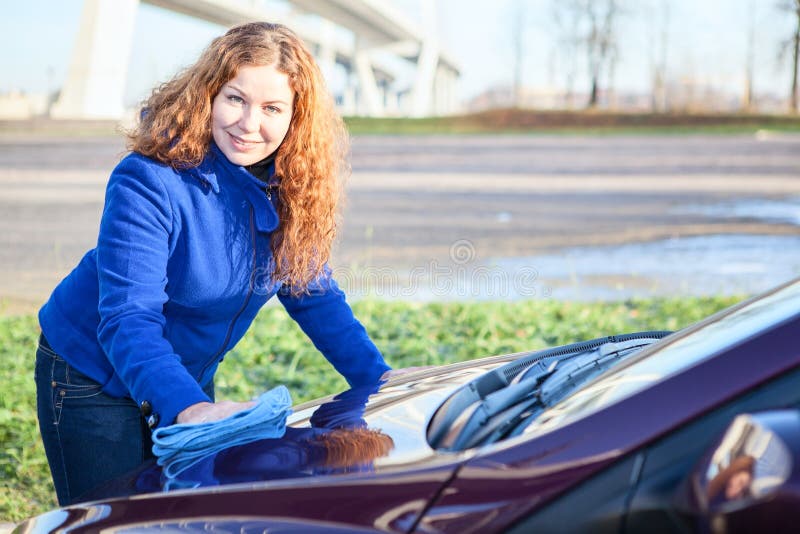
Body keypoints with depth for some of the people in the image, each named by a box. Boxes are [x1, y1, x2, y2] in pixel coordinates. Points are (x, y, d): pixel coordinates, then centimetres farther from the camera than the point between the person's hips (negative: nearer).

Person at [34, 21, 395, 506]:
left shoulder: (290, 189, -10)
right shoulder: (150, 181, -29)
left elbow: (314, 295, -3)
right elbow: (128, 319, -36)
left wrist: (381, 379, -15)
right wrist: (187, 407, -52)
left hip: (193, 382, 6)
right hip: (95, 380, -5)